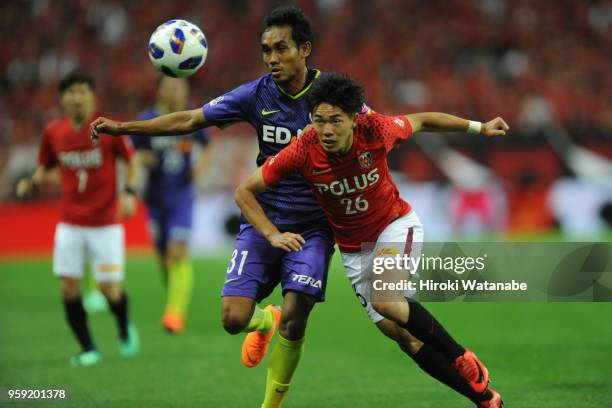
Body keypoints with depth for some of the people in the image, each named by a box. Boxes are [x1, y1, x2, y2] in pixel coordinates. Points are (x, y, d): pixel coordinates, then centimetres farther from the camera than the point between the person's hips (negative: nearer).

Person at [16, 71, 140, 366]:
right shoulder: (53, 133, -1)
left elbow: (131, 162, 3)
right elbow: (44, 168, 12)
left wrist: (129, 193, -12)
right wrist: (31, 183, -8)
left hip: (106, 224, -3)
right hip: (70, 225, 3)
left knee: (110, 291, -5)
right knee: (68, 286, -6)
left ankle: (125, 328, 29)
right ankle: (88, 349, 10)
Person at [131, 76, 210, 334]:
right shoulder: (146, 121, -5)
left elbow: (206, 148, 14)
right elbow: (134, 155, 1)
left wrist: (201, 166, -6)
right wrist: (143, 159, -21)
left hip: (182, 198, -1)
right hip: (156, 197, 1)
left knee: (178, 255, -14)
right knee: (164, 256, 9)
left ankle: (176, 312, -17)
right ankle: (175, 304, 29)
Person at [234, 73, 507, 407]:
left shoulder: (376, 131, -25)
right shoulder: (302, 152, -24)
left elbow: (421, 121, -2)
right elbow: (244, 192, -12)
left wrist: (479, 127, 7)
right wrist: (273, 235, -23)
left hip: (395, 226, -2)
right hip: (353, 250, 3)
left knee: (383, 301, -31)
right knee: (402, 333, -2)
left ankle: (463, 360, -12)